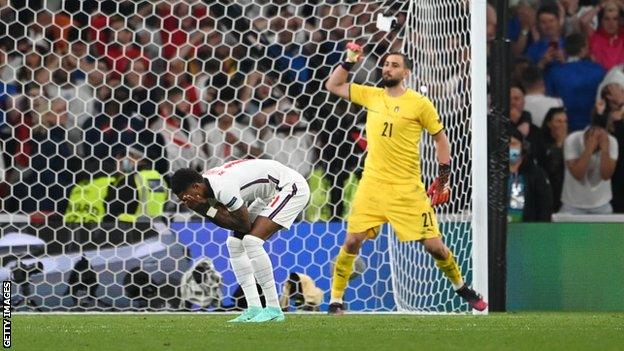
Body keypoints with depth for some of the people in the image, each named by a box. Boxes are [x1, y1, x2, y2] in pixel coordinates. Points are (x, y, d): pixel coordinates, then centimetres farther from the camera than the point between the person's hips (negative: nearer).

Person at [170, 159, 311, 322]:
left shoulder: (223, 189, -31)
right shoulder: (208, 187, -2)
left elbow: (245, 225, -23)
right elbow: (228, 223, 0)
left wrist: (208, 210, -22)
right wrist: (204, 209, -15)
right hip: (272, 193, 10)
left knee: (251, 240, -22)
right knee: (234, 243, 4)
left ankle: (274, 309, -18)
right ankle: (254, 309, 3)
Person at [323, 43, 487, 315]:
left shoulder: (419, 104, -3)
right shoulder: (371, 96, 7)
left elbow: (440, 137, 5)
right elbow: (332, 86, 16)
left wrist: (444, 177, 2)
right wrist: (348, 62, 2)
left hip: (408, 189, -2)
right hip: (372, 186, 2)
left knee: (433, 245, -1)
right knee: (352, 242, -6)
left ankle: (461, 287, 22)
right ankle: (335, 301, 4)